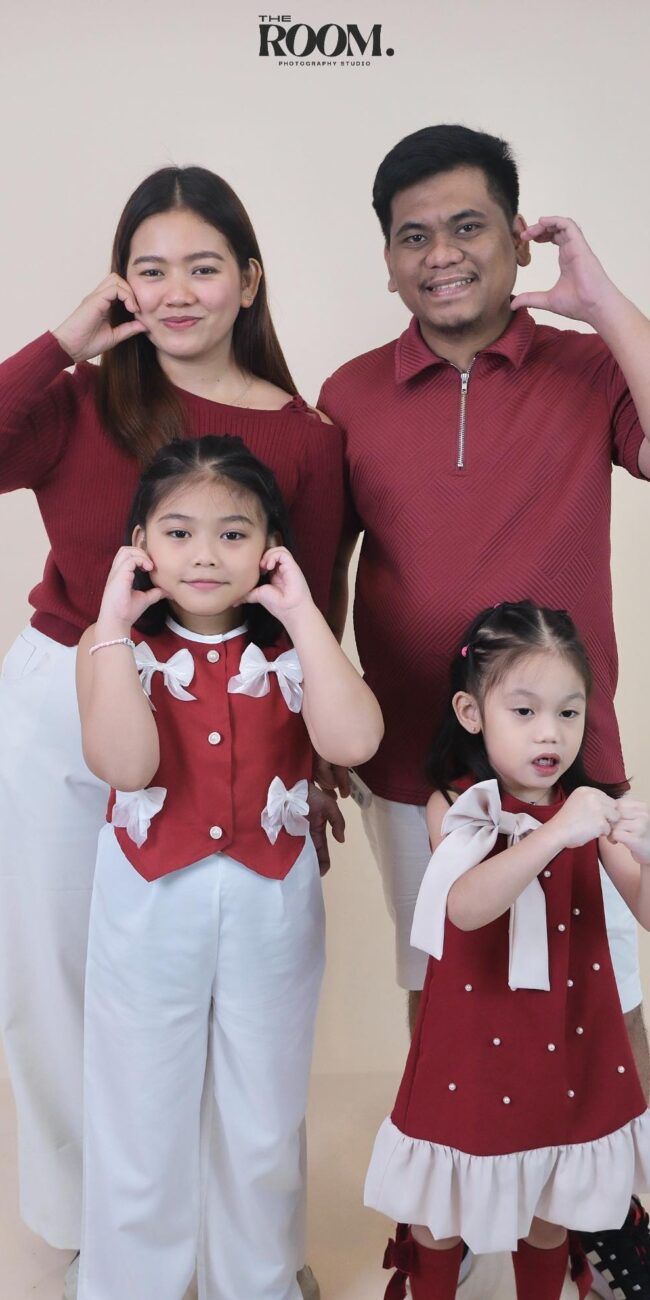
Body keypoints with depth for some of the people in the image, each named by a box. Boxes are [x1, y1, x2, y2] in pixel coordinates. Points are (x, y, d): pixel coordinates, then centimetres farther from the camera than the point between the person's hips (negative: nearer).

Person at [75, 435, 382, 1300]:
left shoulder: (292, 648, -6)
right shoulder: (116, 645, -8)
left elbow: (353, 741, -25)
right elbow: (125, 764, -26)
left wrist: (302, 613, -21)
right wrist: (114, 623, -24)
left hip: (272, 903, 1)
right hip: (149, 904, -1)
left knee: (266, 1122, 19)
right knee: (142, 1121, 16)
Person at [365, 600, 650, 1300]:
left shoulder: (590, 806, -7)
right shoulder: (455, 806, -13)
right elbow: (466, 907, -30)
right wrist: (556, 833, -42)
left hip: (567, 1049, 2)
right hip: (473, 1050, -2)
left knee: (550, 1213, 22)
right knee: (440, 1216, 16)